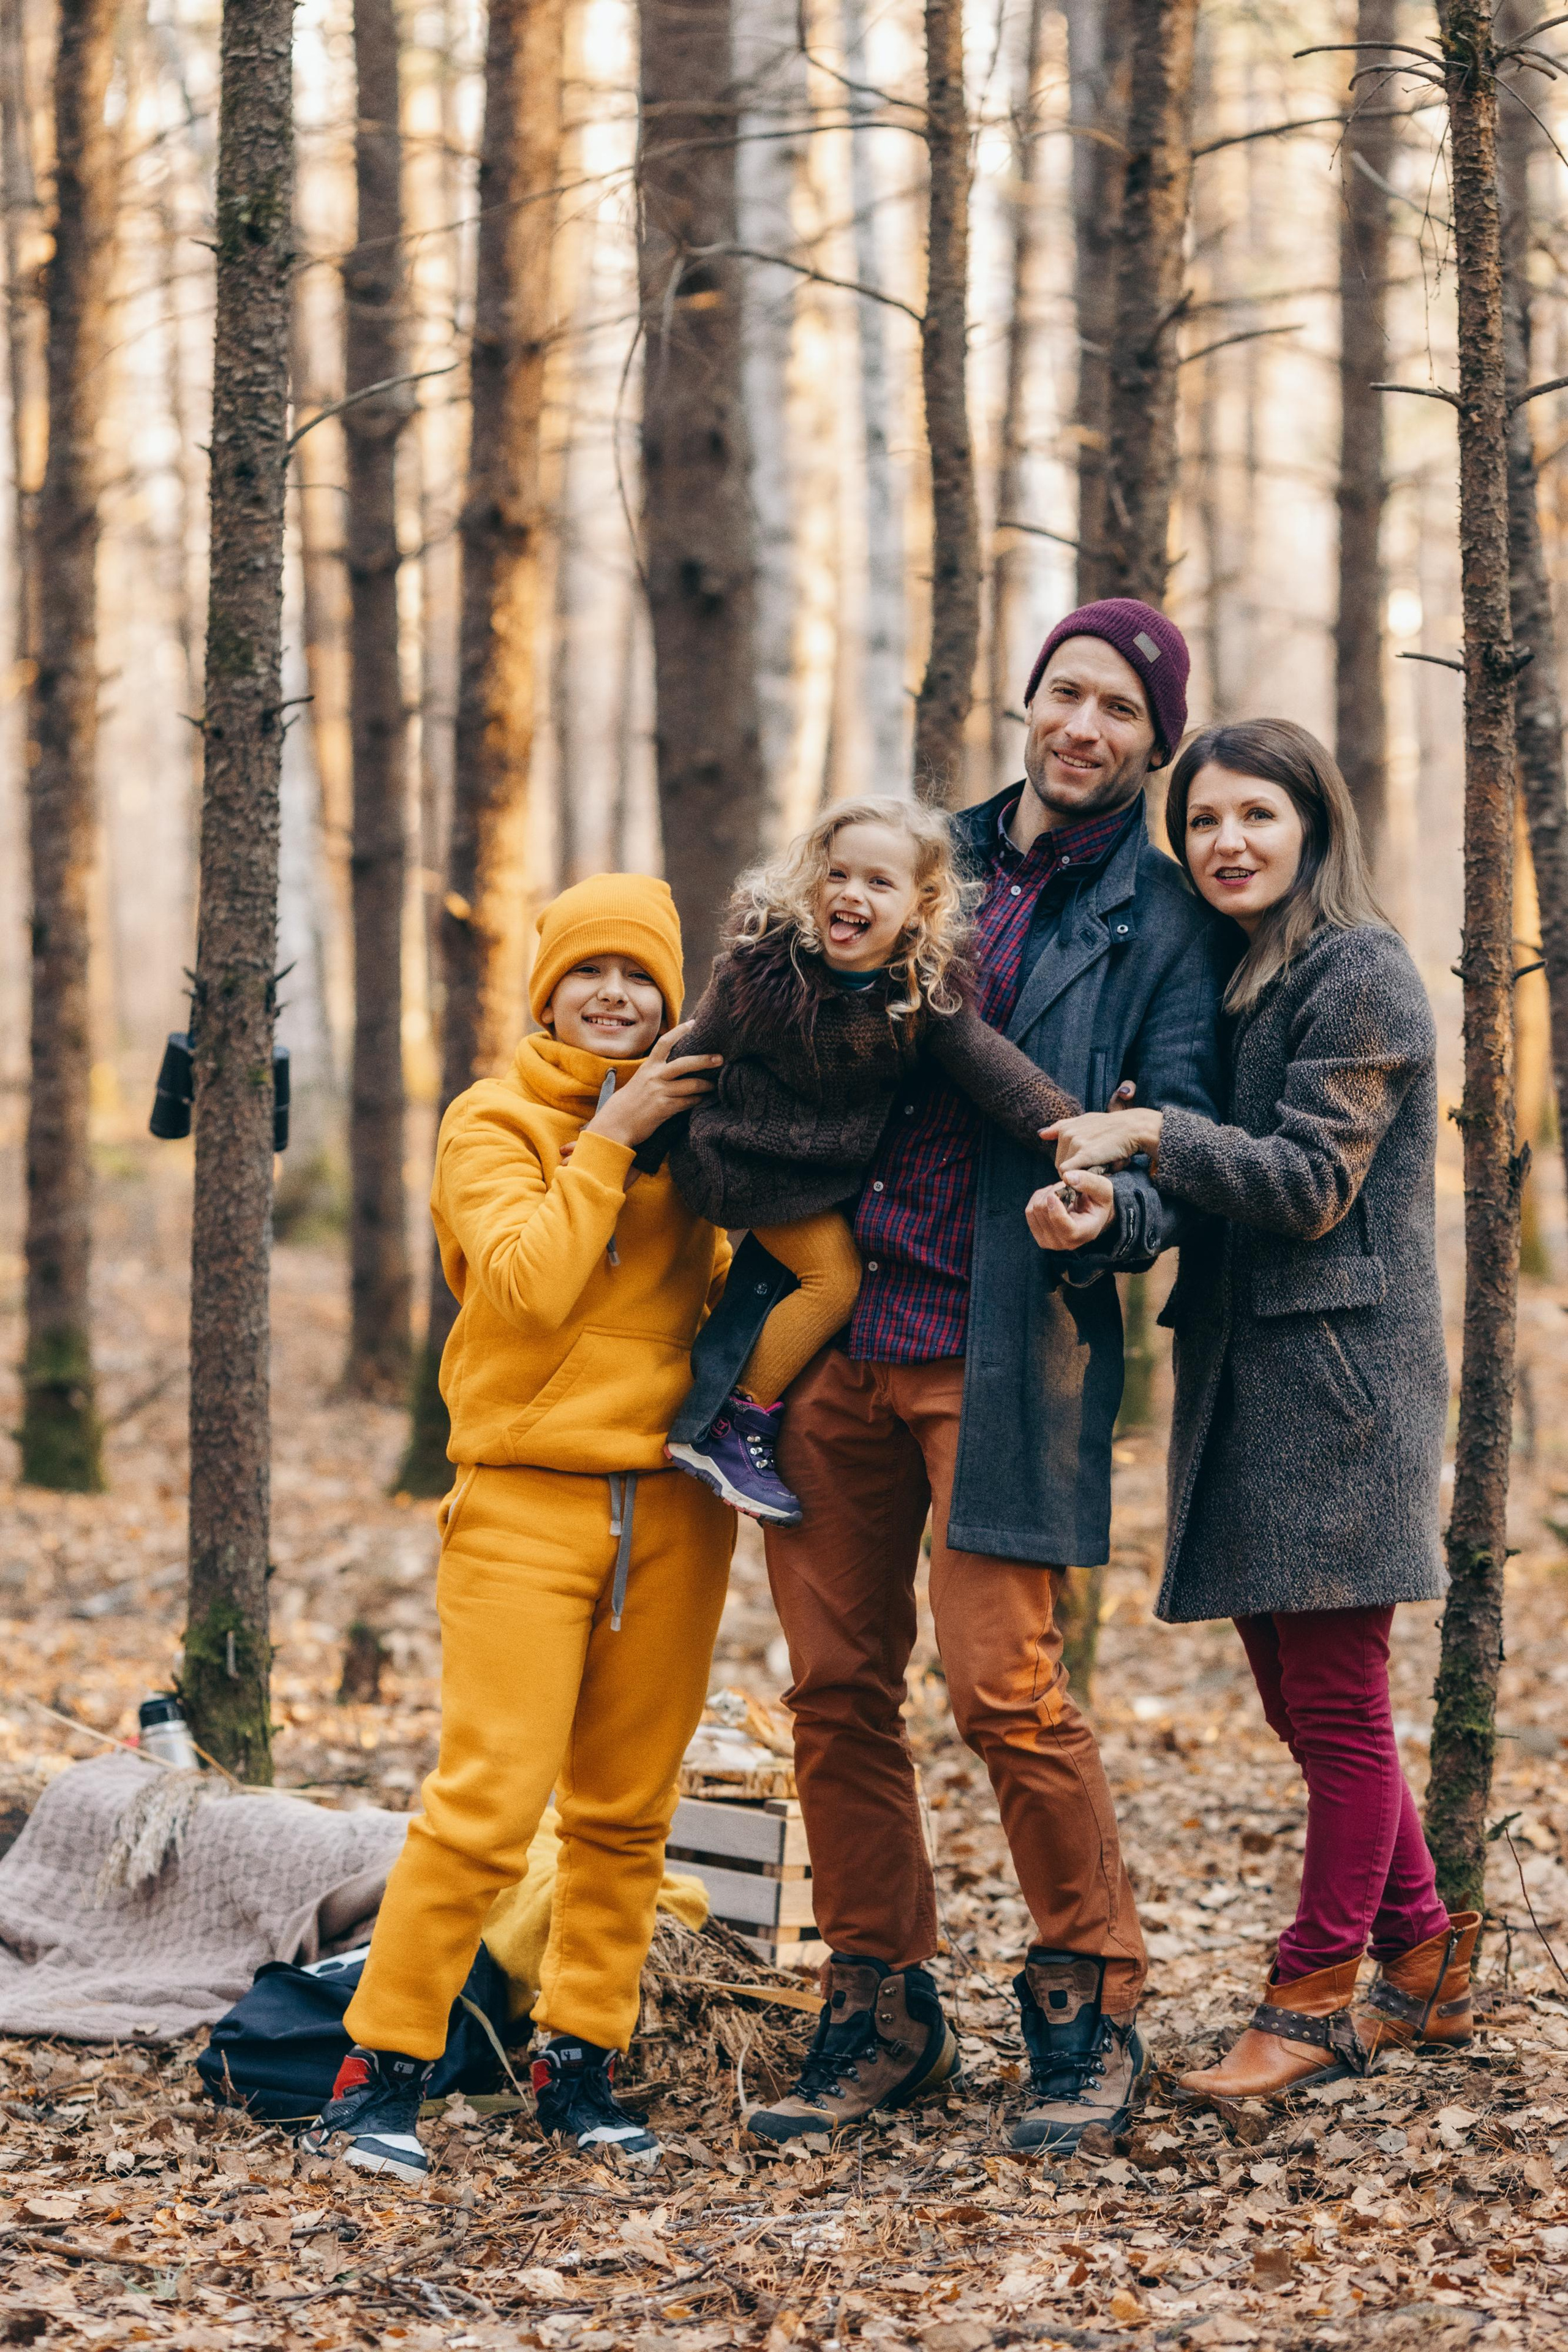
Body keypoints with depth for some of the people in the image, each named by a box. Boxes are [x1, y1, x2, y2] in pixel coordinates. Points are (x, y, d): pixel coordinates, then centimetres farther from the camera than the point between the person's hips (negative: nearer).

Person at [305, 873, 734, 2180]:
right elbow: (526, 1285, -16)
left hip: (670, 1508, 5)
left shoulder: (686, 1120, 11)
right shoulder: (494, 1121, -1)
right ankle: (381, 2071, -2)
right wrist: (610, 1136, -14)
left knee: (626, 1811, 7)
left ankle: (581, 2065, 18)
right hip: (526, 1501, -4)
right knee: (487, 1802, -11)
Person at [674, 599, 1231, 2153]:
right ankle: (877, 2015, 19)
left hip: (1000, 1354, -4)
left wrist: (1111, 1214, -23)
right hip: (833, 1323, 5)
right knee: (835, 1686, 6)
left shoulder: (1160, 920, 3)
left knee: (1004, 1689, -10)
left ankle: (1088, 2009, 8)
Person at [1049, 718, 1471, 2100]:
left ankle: (1316, 1997, 4)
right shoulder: (1235, 983, 18)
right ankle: (1424, 1960, 23)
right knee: (1299, 1699, 12)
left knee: (1336, 1704, -3)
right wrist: (1112, 1183, 3)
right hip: (1242, 1375, 9)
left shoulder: (1359, 973, -8)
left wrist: (1151, 1136, -18)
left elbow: (1310, 1184, -14)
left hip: (1334, 1373, -9)